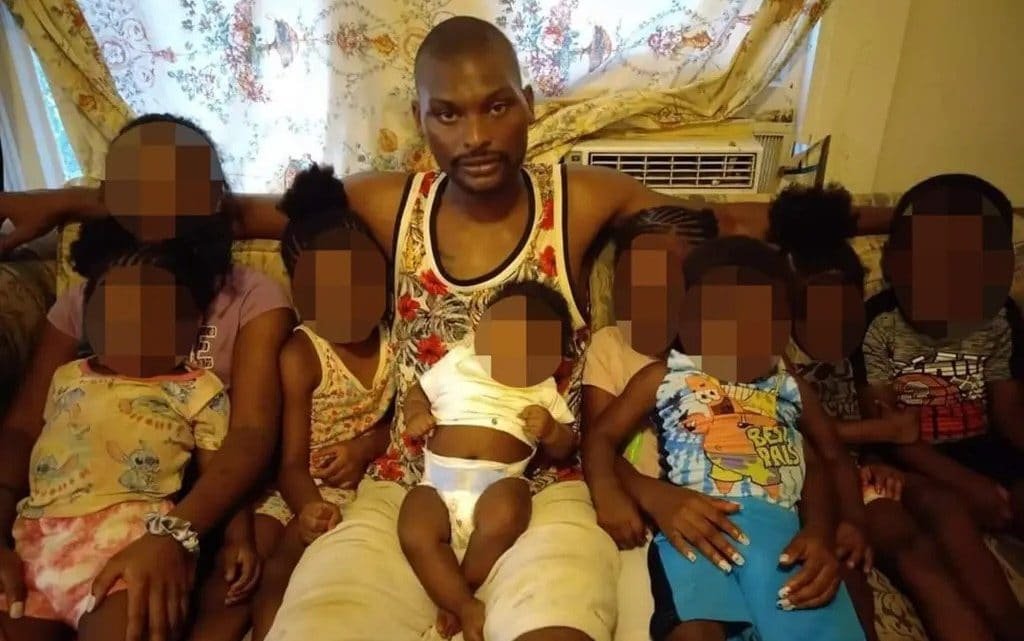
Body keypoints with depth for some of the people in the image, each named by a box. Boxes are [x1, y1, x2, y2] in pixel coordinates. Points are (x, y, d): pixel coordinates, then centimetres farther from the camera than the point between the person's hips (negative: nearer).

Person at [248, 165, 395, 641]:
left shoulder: (395, 338, -3)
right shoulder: (300, 356, -9)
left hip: (373, 484, 0)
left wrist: (367, 445, -15)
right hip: (310, 492, 1)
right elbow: (293, 461, -13)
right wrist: (308, 508, -35)